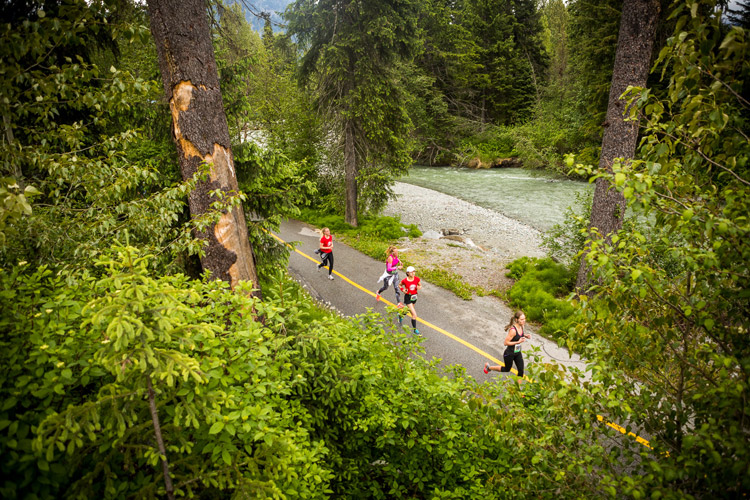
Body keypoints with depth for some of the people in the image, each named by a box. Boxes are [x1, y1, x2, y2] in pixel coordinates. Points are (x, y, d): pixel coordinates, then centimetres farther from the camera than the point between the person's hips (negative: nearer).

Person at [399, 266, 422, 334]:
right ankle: (415, 329, 6)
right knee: (414, 314, -10)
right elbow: (399, 285, 0)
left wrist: (419, 287, -18)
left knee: (409, 310, 28)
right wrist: (402, 289, -18)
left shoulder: (417, 279, -11)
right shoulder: (405, 280, -19)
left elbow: (420, 285, 5)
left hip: (414, 297, 5)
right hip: (408, 297, -5)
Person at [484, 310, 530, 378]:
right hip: (509, 354, -6)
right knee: (506, 369, 17)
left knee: (521, 370, 5)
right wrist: (518, 342, -30)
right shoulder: (513, 330, -32)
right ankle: (488, 367, 38)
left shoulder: (521, 326, -7)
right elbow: (506, 342, -26)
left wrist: (525, 335, -5)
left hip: (518, 353, 7)